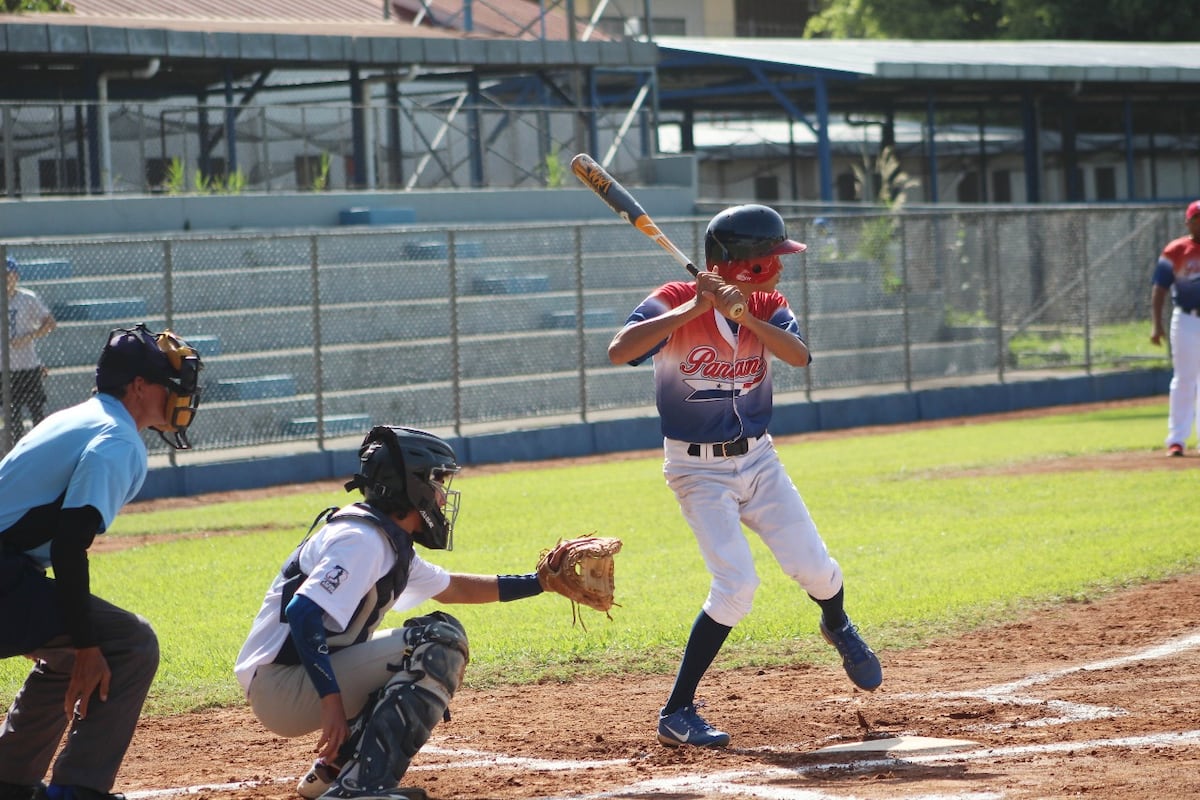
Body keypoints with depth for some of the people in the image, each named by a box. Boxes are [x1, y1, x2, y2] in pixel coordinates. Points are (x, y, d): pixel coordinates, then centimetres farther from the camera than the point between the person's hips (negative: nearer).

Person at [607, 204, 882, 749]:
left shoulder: (767, 307, -2)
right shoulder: (674, 304, -17)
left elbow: (798, 355, -21)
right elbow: (619, 352, -33)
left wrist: (743, 312, -33)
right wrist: (694, 308, -34)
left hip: (758, 460, 5)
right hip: (699, 471, -5)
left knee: (815, 570, 4)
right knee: (736, 586, -18)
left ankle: (838, 627, 42)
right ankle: (676, 714, -9)